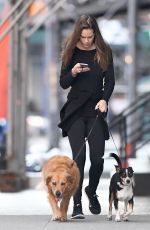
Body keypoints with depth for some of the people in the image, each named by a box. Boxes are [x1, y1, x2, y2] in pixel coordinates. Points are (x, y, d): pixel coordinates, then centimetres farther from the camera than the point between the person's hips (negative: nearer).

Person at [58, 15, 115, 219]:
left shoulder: (104, 52, 0)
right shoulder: (71, 52, 1)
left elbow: (110, 81, -1)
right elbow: (63, 83, 4)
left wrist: (104, 99, -19)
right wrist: (73, 72, -16)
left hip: (95, 110, 0)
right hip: (75, 110, 0)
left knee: (97, 158, -3)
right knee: (79, 156, -10)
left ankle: (91, 191, 27)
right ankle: (77, 204, -5)